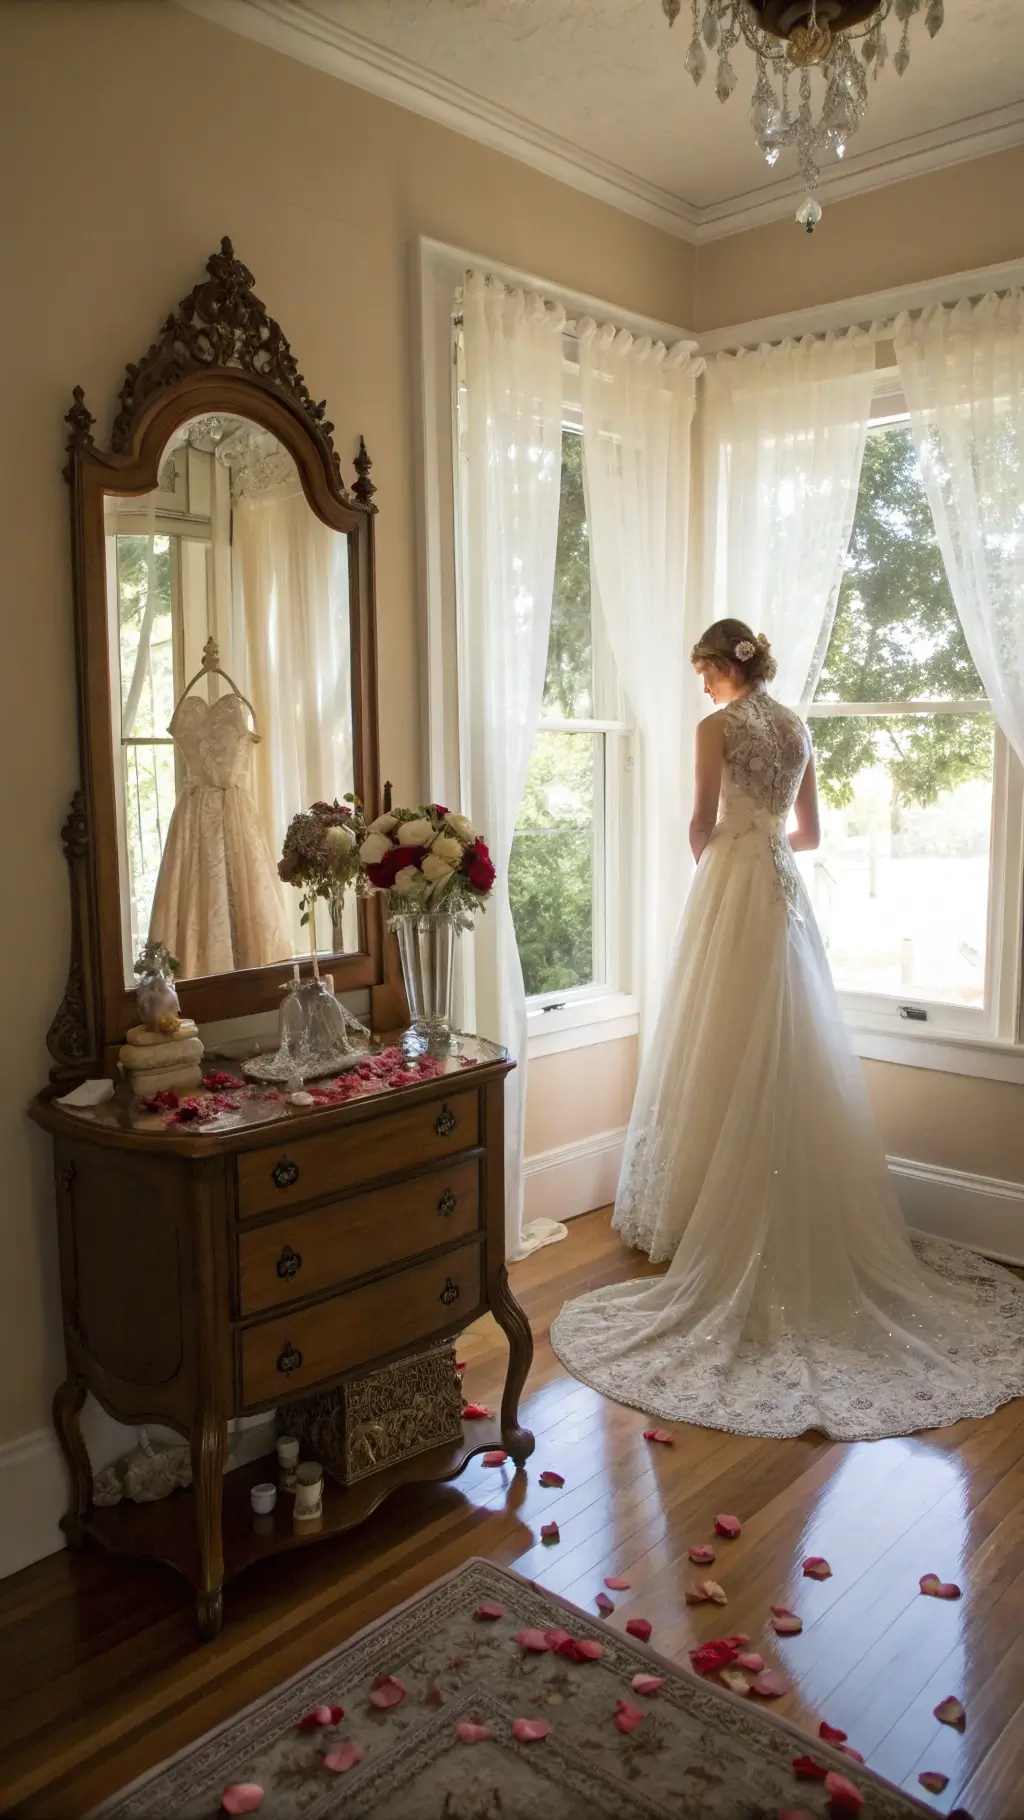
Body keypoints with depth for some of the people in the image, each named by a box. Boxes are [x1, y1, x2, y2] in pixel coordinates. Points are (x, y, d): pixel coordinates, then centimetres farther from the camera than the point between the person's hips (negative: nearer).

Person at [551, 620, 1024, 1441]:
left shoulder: (718, 726, -8)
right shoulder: (796, 726, 11)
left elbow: (702, 824, -10)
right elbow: (809, 831, 14)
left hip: (732, 891, -6)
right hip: (786, 891, 6)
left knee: (728, 1053, -2)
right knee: (792, 1051, 9)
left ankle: (709, 1214, 6)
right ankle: (807, 1222, 15)